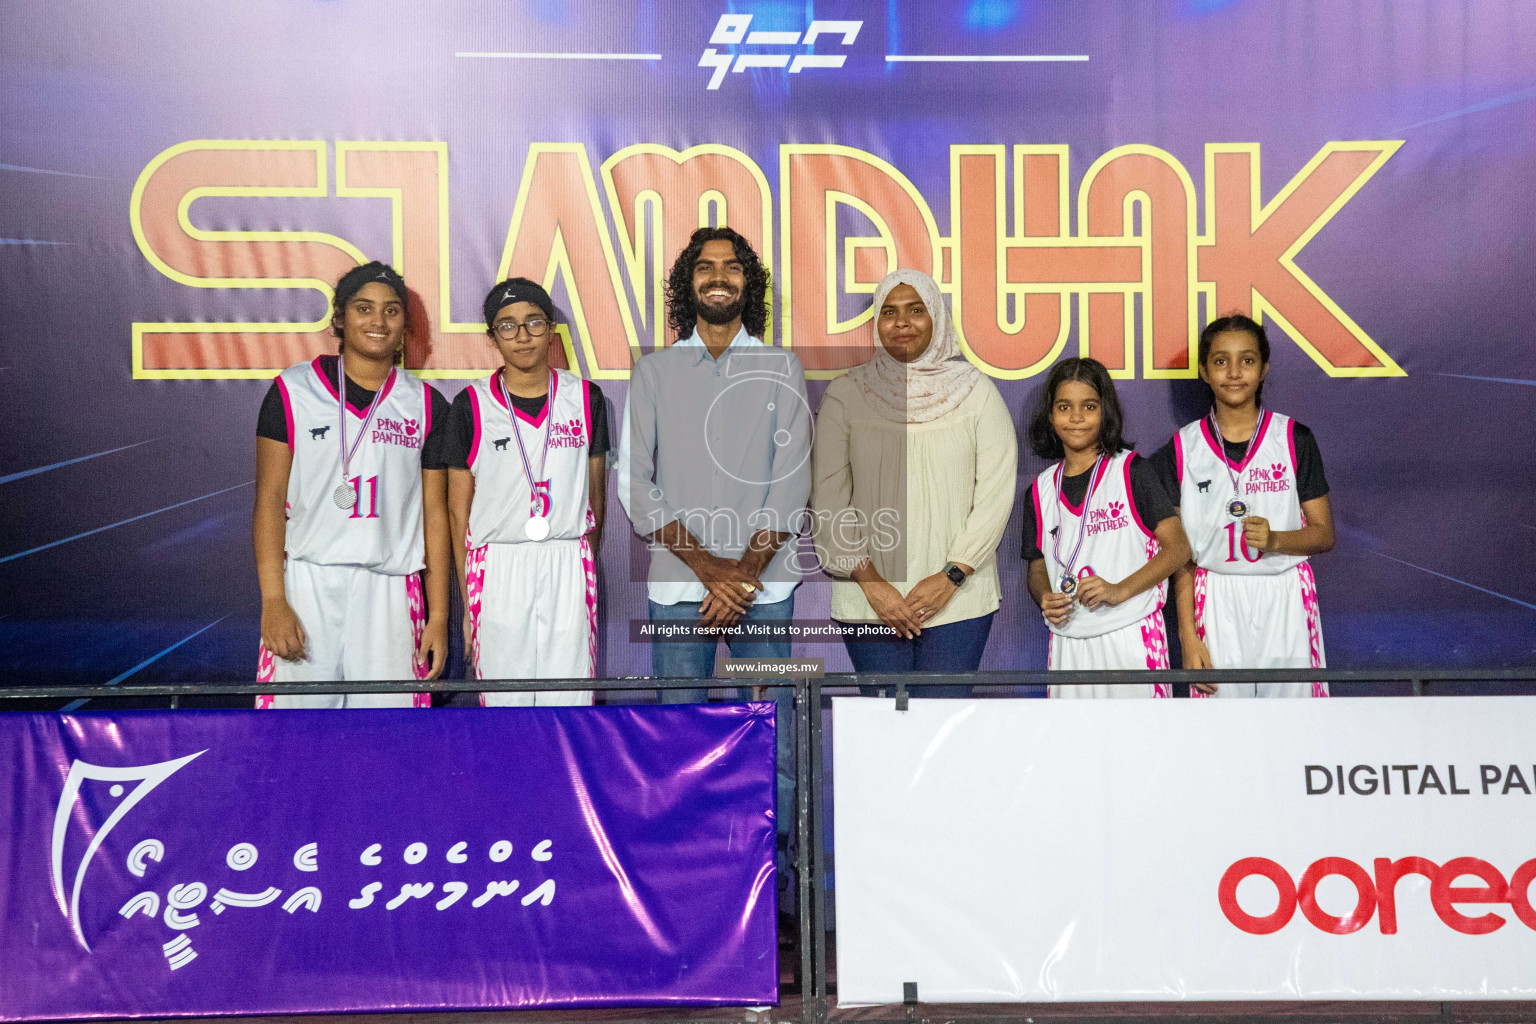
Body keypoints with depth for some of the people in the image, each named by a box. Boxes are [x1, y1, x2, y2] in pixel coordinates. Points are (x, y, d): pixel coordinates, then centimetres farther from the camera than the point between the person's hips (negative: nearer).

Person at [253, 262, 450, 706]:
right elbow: (269, 499, 1)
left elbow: (434, 514, 10)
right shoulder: (293, 390, 6)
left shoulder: (427, 406, 11)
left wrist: (438, 616, 4)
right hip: (307, 586, -1)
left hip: (391, 595, 1)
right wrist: (272, 600, -9)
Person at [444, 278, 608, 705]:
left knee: (571, 698, -1)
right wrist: (466, 598, 1)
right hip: (497, 568, -1)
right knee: (505, 698, 2)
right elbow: (458, 510, 4)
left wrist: (589, 571, 12)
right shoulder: (472, 406, 1)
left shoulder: (586, 398, 6)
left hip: (569, 564, 1)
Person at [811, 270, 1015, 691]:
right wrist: (871, 584, -6)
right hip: (869, 602, 1)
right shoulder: (845, 395, 5)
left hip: (958, 599, 0)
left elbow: (997, 492, -1)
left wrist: (951, 577, -9)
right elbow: (828, 501, 1)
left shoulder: (976, 391, 4)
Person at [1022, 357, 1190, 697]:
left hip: (1130, 639, -3)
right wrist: (1045, 599, -7)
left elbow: (1178, 547, -5)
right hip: (1067, 643, 4)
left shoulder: (1131, 471, -1)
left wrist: (1120, 590, -17)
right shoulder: (1042, 490, 11)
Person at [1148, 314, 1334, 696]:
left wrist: (1275, 539, -15)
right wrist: (1188, 636, -3)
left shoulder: (1294, 439, 3)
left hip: (1285, 603, 0)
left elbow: (1324, 535, 6)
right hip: (1216, 605, 0)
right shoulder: (1182, 449, 4)